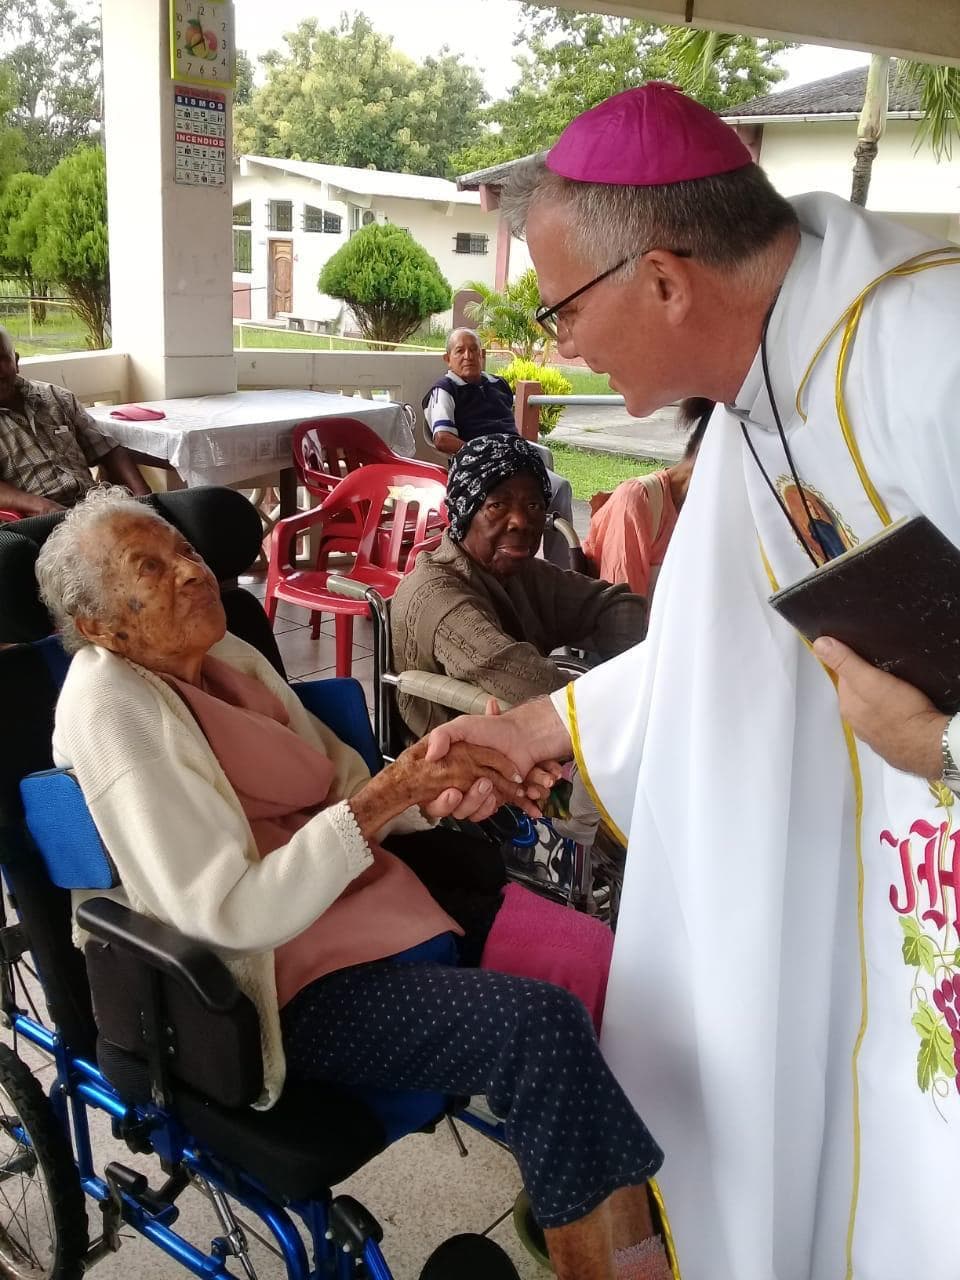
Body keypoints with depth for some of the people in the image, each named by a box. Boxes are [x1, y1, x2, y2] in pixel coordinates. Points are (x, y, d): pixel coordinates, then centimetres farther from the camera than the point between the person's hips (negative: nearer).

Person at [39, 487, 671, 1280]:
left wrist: (435, 792, -9)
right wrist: (380, 802, -27)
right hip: (287, 985, -7)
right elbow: (230, 918, -22)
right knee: (544, 1027, -24)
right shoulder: (110, 709, -16)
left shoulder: (229, 657, 8)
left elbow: (340, 788, 12)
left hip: (377, 910, 8)